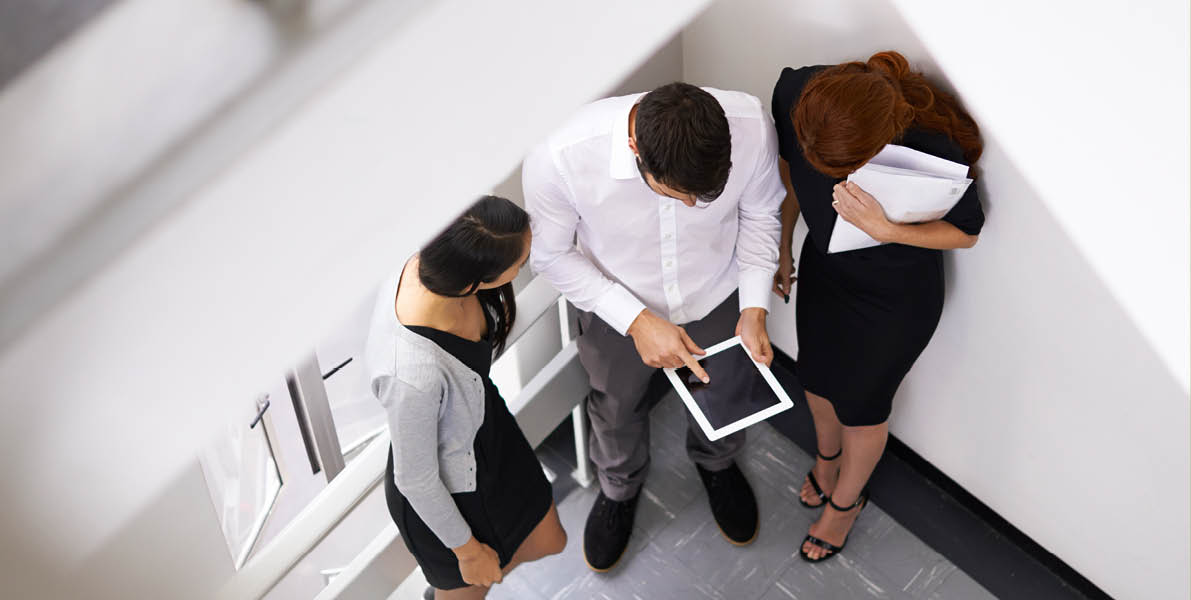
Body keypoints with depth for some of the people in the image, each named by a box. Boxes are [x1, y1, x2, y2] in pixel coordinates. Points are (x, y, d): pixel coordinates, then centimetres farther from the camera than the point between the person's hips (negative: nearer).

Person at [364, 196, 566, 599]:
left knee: (548, 543, 29)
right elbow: (415, 480, -26)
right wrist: (468, 550, -9)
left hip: (487, 429, 7)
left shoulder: (430, 265, -26)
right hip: (447, 493, -7)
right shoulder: (413, 376, -46)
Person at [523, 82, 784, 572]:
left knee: (724, 396, 29)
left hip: (719, 300, 2)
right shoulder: (558, 160, -40)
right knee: (617, 408, 27)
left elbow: (759, 214, -12)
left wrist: (754, 310, -19)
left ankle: (717, 465, 65)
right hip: (618, 310, -1)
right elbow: (551, 255, -19)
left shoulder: (751, 127, -35)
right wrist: (637, 321, -26)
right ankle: (619, 489, 62)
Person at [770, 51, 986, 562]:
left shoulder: (935, 152, -40)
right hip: (823, 266, 4)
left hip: (897, 297, -4)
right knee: (817, 377, 26)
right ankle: (827, 454, 61)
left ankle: (846, 500, 50)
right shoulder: (795, 94, -29)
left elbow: (966, 232, -19)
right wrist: (781, 247, 8)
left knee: (861, 403, 18)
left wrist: (885, 230, -37)